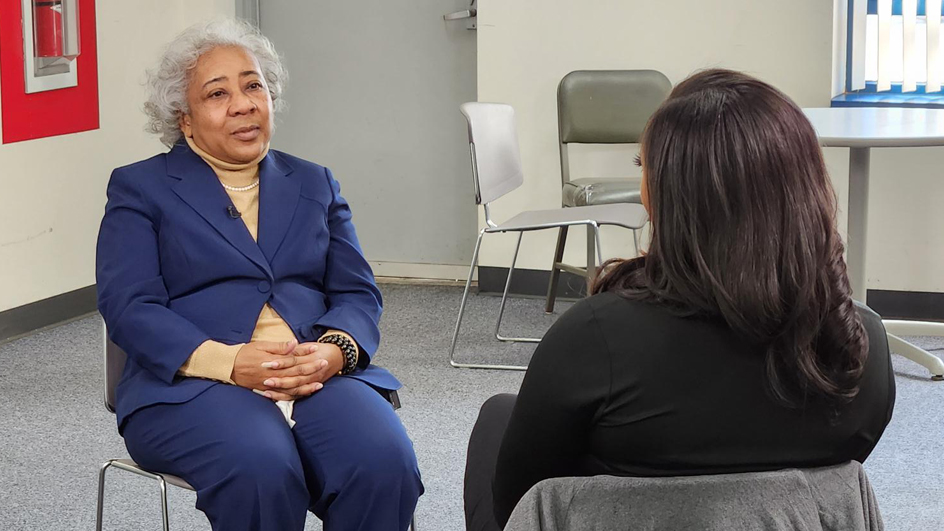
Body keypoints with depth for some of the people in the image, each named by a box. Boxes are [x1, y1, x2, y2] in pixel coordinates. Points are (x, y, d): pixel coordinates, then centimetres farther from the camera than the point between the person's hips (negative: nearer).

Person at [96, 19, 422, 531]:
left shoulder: (315, 184, 21)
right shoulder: (139, 188, 10)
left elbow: (357, 294, 13)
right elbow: (128, 305, -3)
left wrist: (334, 351, -12)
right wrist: (227, 360, -19)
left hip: (318, 375, 3)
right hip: (192, 387, -3)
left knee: (385, 464, -29)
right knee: (261, 469, -36)